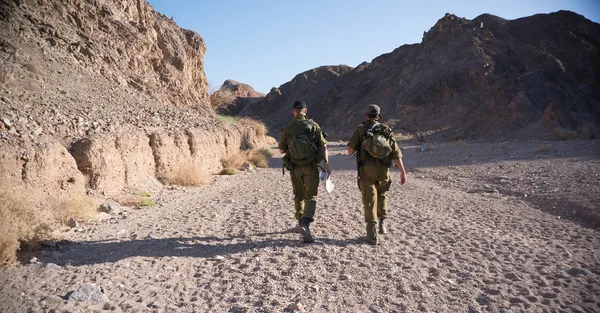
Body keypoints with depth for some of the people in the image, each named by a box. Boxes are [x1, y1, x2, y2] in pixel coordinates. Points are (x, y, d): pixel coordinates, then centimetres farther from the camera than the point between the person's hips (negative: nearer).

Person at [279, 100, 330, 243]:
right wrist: (326, 164, -4)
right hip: (311, 166, -2)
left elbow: (281, 150, 9)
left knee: (299, 196, 19)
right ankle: (306, 224, -19)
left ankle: (301, 222, 33)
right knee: (311, 197, 1)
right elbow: (323, 146, -7)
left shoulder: (287, 128, 1)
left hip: (294, 167, 2)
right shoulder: (313, 125, -3)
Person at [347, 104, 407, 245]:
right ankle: (382, 223, 23)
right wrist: (403, 172, 3)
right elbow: (396, 154, 3)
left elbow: (350, 150, 1)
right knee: (382, 194, 28)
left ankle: (372, 235, -3)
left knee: (369, 201, 1)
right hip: (383, 170, 3)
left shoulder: (361, 129, 3)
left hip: (367, 170, -2)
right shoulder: (387, 131, 10)